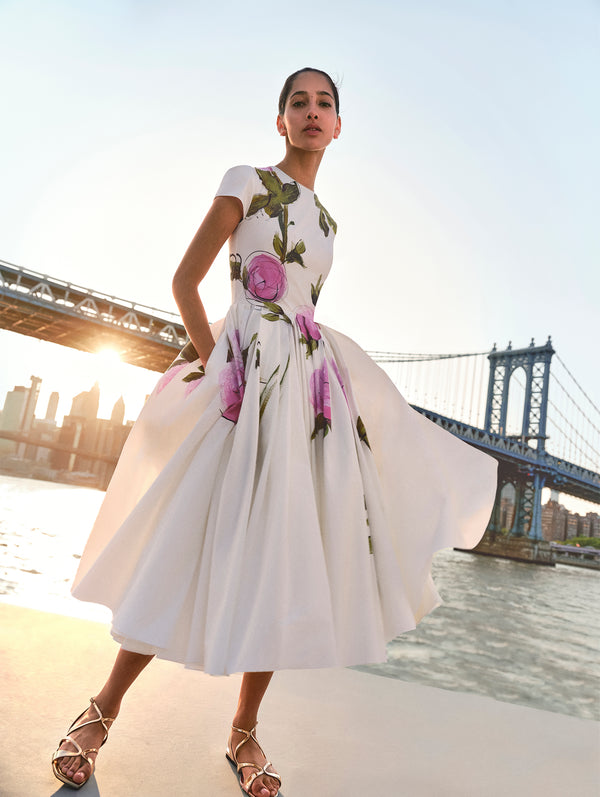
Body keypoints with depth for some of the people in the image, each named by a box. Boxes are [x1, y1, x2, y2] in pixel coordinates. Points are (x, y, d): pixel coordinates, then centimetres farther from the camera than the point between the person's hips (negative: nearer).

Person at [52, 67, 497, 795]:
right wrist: (213, 364, -7)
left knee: (284, 558, 2)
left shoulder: (326, 218, 23)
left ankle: (244, 733, 17)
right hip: (247, 381, -6)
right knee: (199, 545, -8)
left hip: (313, 385, 6)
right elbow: (184, 281, 0)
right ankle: (100, 713, 11)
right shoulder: (247, 183, 6)